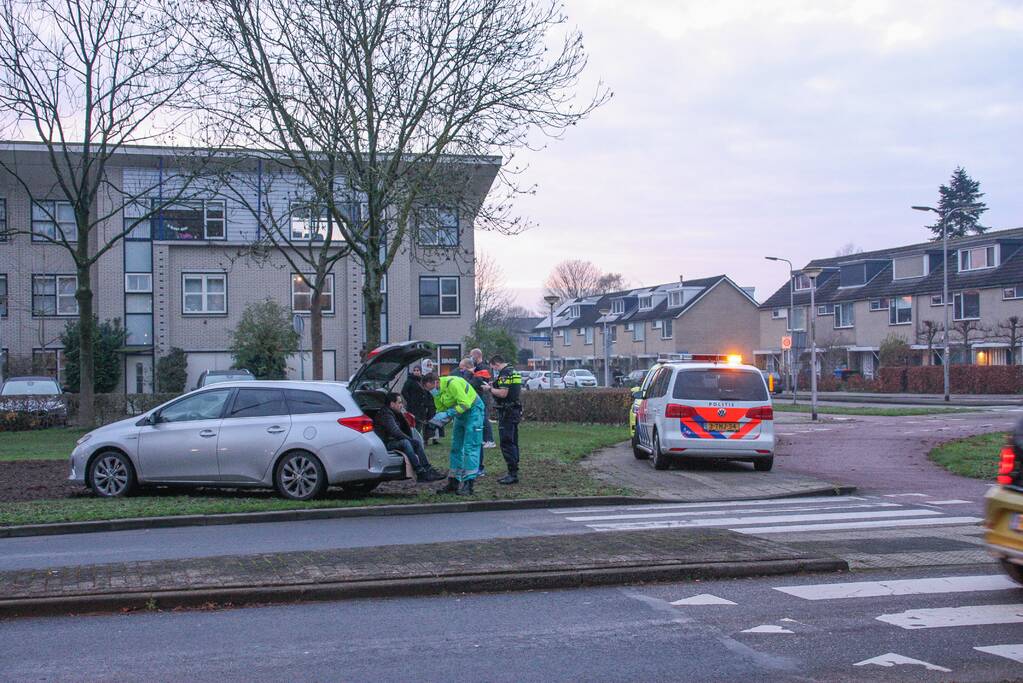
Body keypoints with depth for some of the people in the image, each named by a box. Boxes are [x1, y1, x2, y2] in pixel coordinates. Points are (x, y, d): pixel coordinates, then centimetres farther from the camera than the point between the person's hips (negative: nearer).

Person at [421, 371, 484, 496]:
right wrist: (437, 419, -12)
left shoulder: (452, 383, -26)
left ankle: (468, 484, -14)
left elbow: (465, 404, -28)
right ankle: (454, 482, 15)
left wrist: (448, 414, -29)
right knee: (456, 448, 9)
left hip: (473, 410, -9)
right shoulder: (436, 392, 1)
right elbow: (441, 410, 9)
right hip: (460, 414, 9)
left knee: (470, 448, -13)